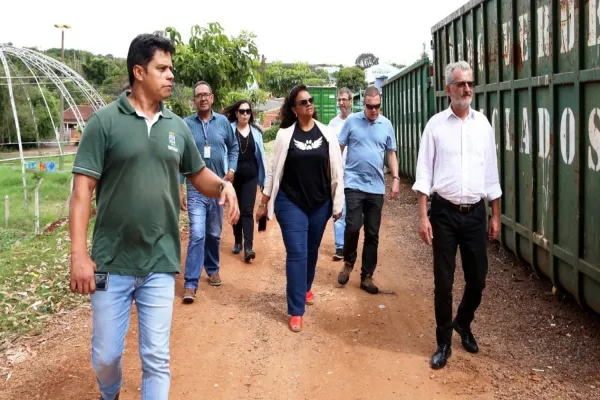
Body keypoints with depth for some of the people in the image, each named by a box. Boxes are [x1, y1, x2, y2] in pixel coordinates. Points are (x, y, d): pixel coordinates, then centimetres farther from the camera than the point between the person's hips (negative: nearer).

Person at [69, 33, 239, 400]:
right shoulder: (105, 121, -7)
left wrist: (224, 185, -7)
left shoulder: (177, 126, 4)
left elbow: (198, 175, 16)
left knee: (157, 358, 6)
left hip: (161, 263, 2)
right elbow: (83, 190, -9)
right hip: (112, 261, -2)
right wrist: (78, 254, -15)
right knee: (105, 354, 13)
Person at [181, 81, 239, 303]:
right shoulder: (186, 124, -6)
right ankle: (191, 284, -9)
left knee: (214, 233, 15)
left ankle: (212, 270, 36)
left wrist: (231, 169, -1)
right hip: (195, 188, -3)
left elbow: (233, 147, 14)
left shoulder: (223, 122, 0)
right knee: (197, 234, -12)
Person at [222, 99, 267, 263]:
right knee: (236, 210, 11)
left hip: (250, 176, 1)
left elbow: (261, 155, 9)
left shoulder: (256, 131, 4)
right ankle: (238, 242, 26)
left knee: (247, 211, -6)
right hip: (234, 175, 0)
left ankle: (248, 247, -13)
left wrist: (263, 177, 8)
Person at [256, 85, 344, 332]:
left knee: (312, 251, 16)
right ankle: (296, 311, 1)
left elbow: (336, 170, 2)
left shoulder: (326, 134, 0)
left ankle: (306, 288, 44)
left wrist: (338, 203, 2)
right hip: (291, 203, -2)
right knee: (296, 254, -5)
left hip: (320, 204, 3)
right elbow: (274, 170, 0)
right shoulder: (285, 134, -4)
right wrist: (264, 202, 2)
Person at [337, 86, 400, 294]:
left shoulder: (386, 125, 6)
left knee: (372, 234, 6)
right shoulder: (352, 121, -1)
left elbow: (391, 153, 13)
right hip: (354, 184, -3)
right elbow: (338, 148, 2)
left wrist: (396, 178, 3)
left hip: (376, 187, 3)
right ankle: (348, 263, 16)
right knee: (353, 226, -12)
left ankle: (367, 276, 16)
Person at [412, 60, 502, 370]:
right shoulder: (436, 124, -3)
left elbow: (491, 172, 9)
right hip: (444, 212, -2)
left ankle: (463, 324, 39)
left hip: (475, 212, 3)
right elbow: (424, 173, -4)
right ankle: (443, 342, 21)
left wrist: (496, 216, 9)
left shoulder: (483, 124, 5)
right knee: (443, 281, 4)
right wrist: (423, 216, -10)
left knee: (477, 278, 11)